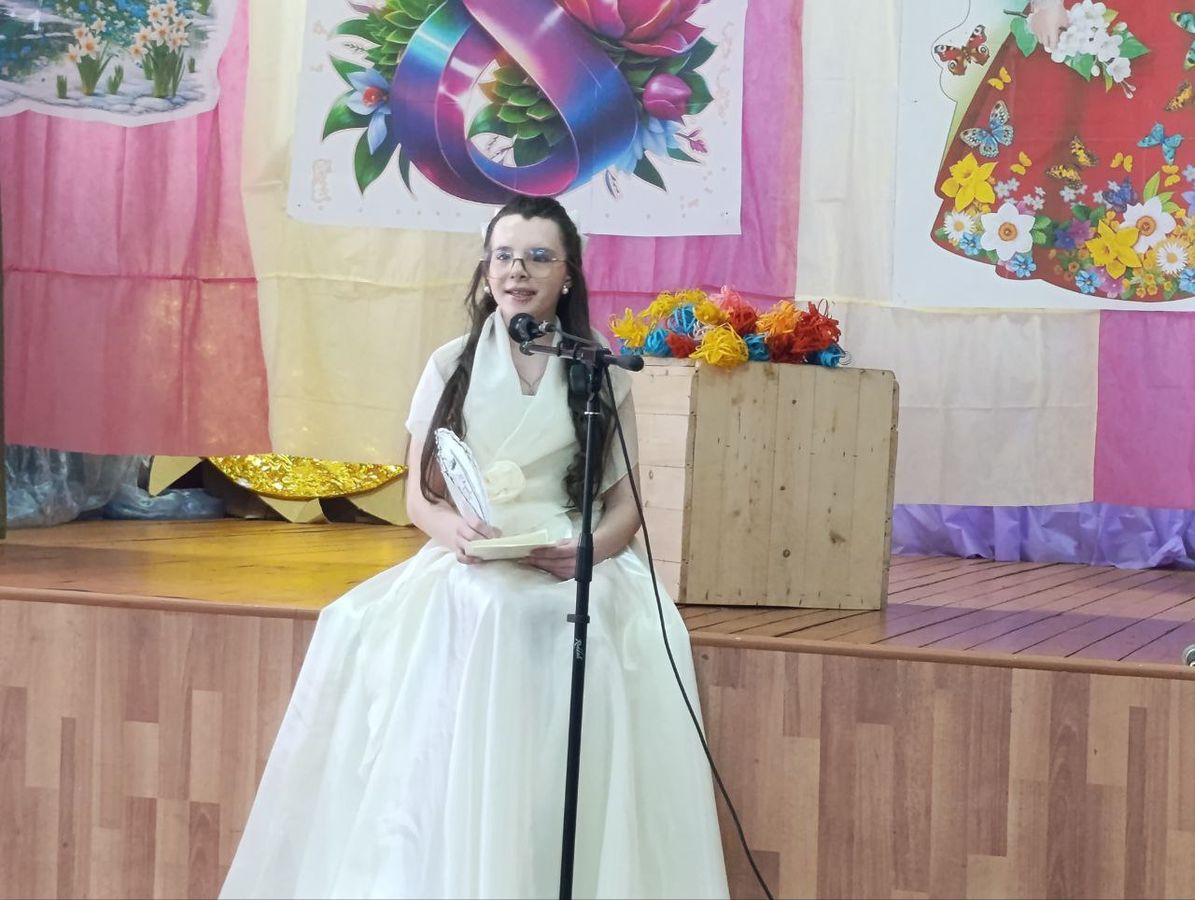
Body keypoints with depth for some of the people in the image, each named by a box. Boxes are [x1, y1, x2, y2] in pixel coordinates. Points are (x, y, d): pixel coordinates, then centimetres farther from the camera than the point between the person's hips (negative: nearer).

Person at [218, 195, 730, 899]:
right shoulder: (450, 367, 10)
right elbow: (419, 495, 8)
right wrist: (453, 529, -16)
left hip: (570, 573, 0)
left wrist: (589, 550, -16)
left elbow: (627, 502, 7)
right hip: (465, 569, 0)